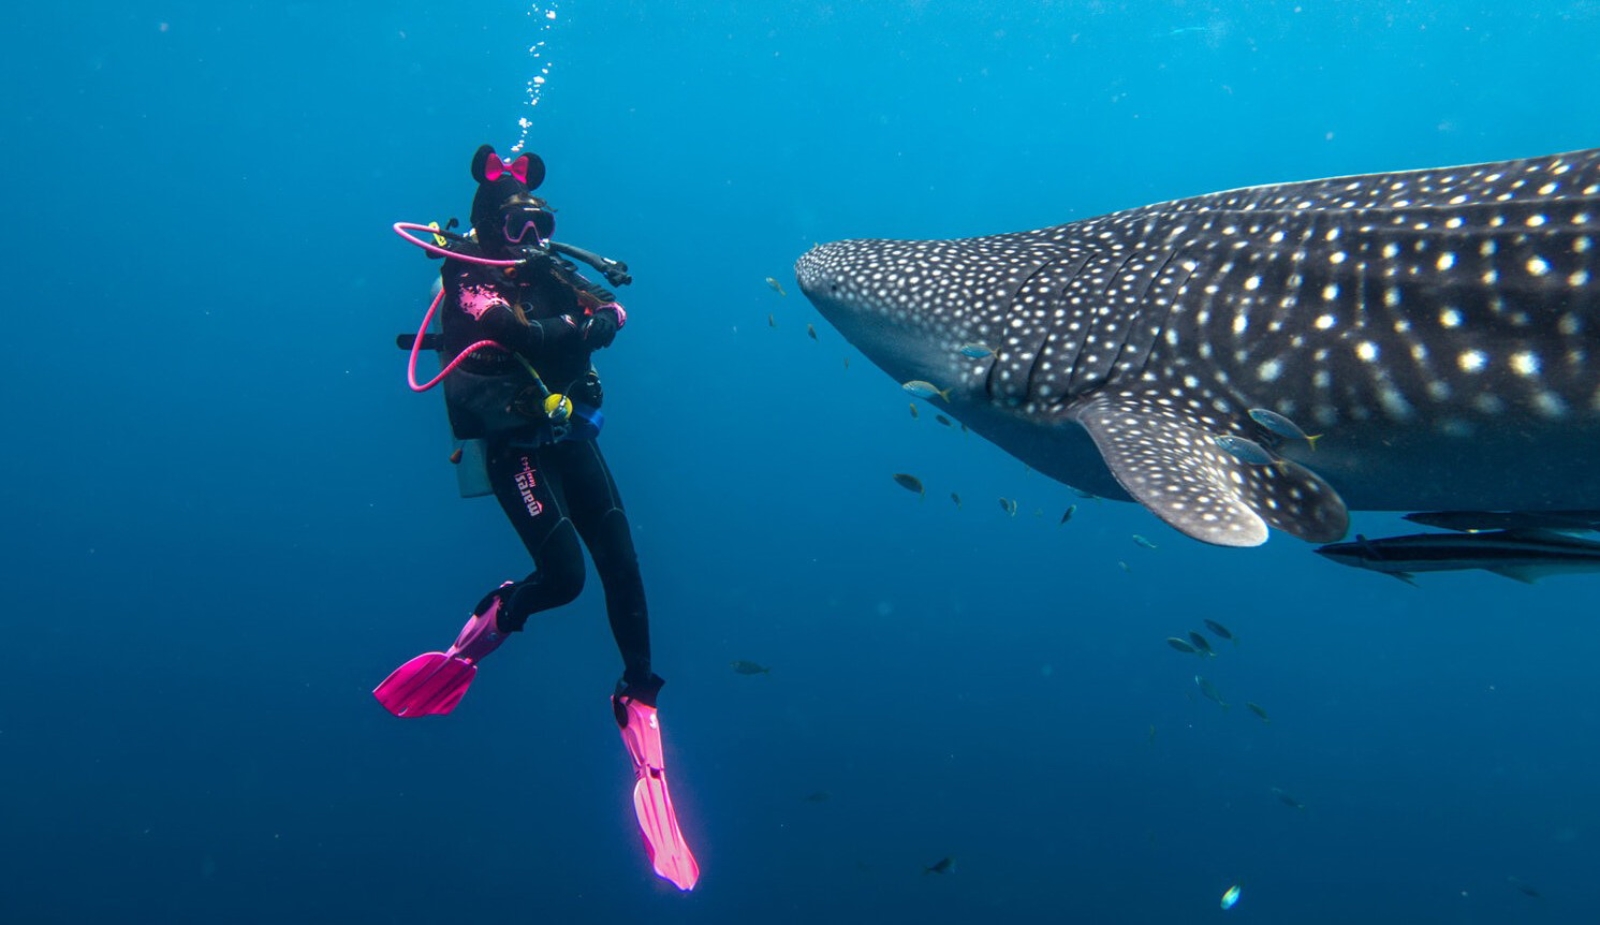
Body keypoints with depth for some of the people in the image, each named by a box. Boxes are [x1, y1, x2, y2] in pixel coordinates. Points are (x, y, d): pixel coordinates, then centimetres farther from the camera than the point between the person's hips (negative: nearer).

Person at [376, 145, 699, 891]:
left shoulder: (548, 269, 13)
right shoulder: (470, 277, -4)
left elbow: (612, 312, 1)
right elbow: (520, 328, -22)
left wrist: (596, 319, -18)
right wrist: (576, 327, -10)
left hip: (571, 437, 6)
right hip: (513, 446, -6)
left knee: (620, 562, -1)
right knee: (563, 572, -17)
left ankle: (638, 699, 11)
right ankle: (489, 626, 15)